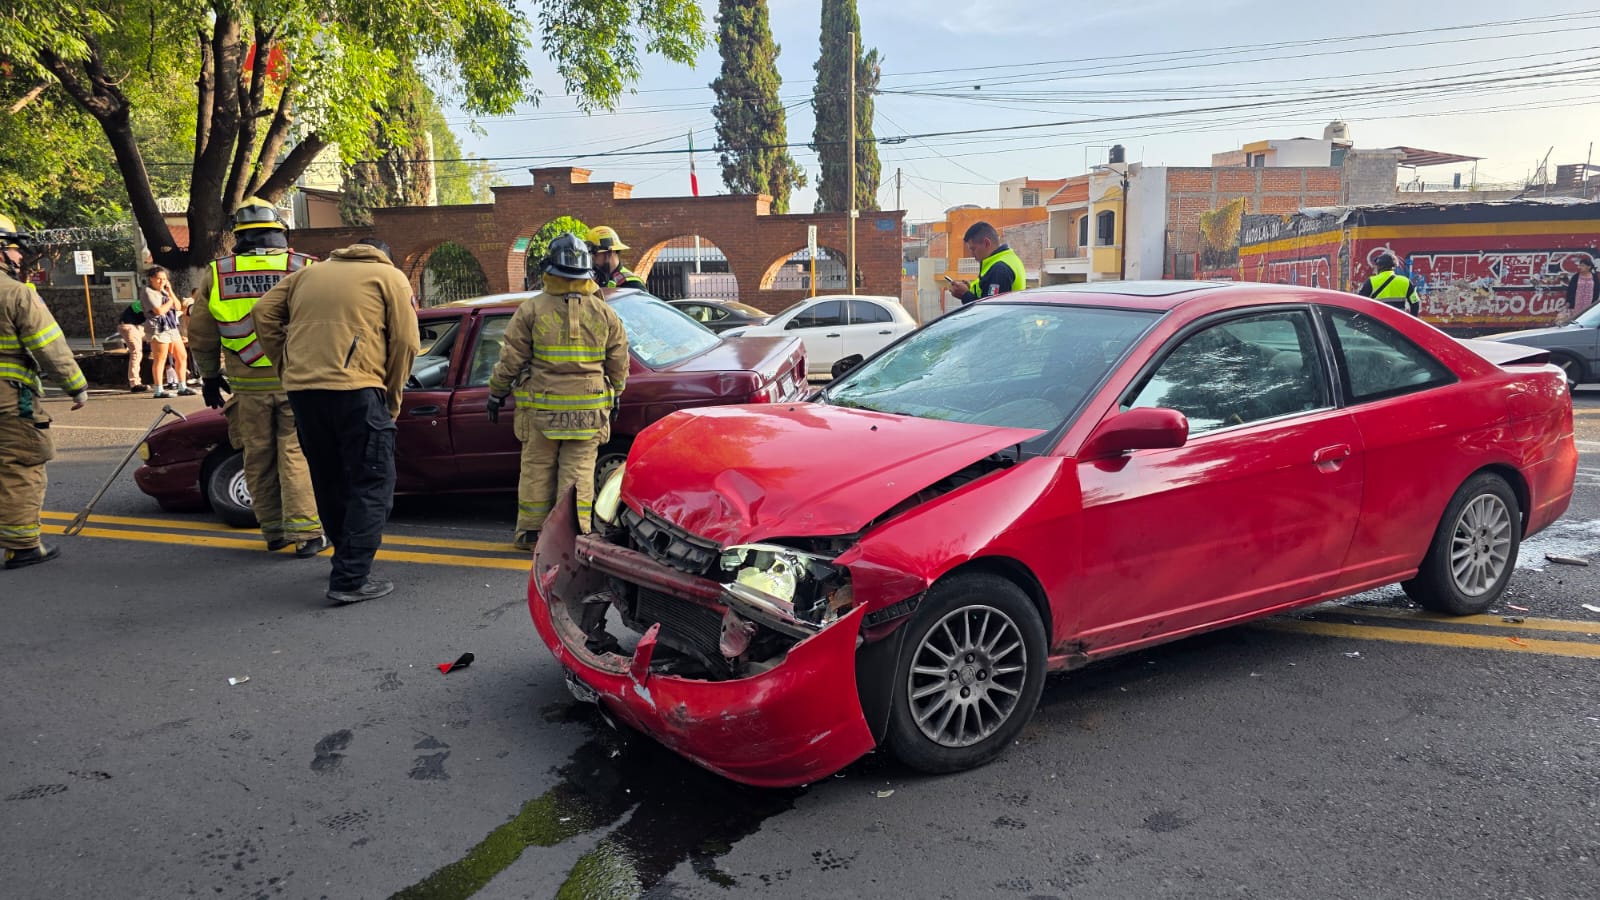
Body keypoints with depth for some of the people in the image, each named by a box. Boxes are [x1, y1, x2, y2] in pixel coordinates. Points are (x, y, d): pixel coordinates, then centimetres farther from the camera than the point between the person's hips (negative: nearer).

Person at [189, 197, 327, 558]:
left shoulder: (217, 274, 3)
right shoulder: (305, 269, -5)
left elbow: (200, 335, 9)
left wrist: (209, 376, 21)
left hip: (248, 384, 2)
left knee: (258, 457, 12)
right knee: (296, 455, 1)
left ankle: (273, 530, 20)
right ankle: (305, 532, -3)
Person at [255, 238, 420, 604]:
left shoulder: (308, 273, 23)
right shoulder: (390, 277, 10)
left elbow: (264, 312, 16)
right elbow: (406, 342, -1)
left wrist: (286, 365, 17)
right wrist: (392, 395, 7)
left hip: (301, 389, 6)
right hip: (356, 390, -5)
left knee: (329, 483, 19)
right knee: (371, 486, 0)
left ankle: (348, 562, 31)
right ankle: (351, 580, -6)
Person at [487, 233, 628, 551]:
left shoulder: (532, 308, -6)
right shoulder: (605, 312, 1)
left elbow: (510, 358, -3)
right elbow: (619, 362, 8)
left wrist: (496, 393, 9)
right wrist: (615, 394, 22)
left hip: (541, 407, -1)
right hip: (588, 409, 1)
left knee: (536, 470, 10)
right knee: (579, 472, 6)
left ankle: (530, 533, 18)